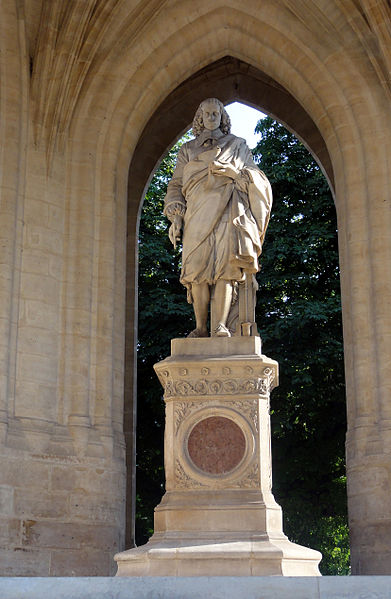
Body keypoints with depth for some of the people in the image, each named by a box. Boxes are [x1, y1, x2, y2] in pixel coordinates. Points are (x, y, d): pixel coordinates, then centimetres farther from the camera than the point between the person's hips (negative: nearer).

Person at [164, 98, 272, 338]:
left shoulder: (237, 145, 21)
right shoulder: (188, 149, 24)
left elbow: (256, 177, 16)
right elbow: (176, 185, 17)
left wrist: (235, 172, -5)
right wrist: (176, 216, 3)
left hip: (227, 212, -1)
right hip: (197, 214, 2)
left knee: (225, 263, -18)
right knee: (198, 266, -13)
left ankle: (221, 326, -28)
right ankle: (200, 328, -12)